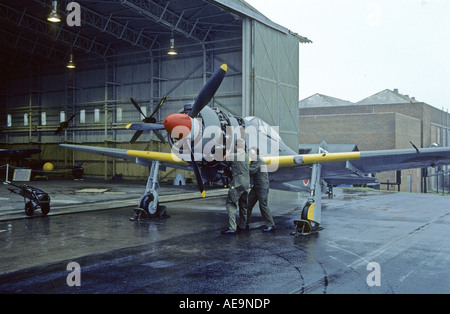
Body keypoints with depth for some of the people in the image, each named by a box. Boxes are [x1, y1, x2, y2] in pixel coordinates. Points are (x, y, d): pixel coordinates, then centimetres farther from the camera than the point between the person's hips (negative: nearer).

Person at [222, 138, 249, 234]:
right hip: (246, 183, 7)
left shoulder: (234, 155, -11)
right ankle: (242, 225, 26)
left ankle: (232, 228, -13)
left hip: (237, 183, -7)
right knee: (243, 205, 17)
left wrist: (227, 153, 27)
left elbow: (225, 158, 6)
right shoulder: (247, 156, 8)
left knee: (230, 204, -5)